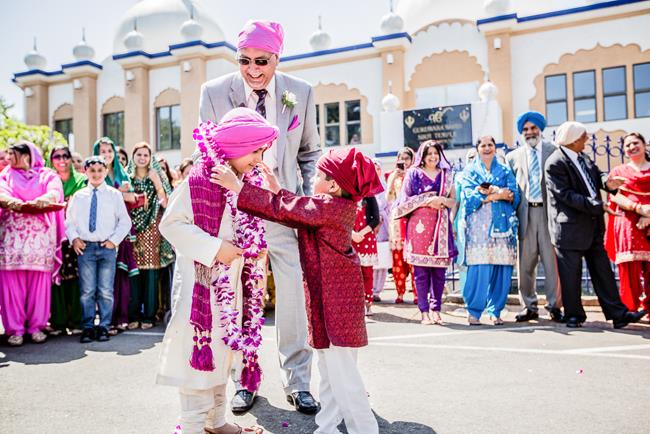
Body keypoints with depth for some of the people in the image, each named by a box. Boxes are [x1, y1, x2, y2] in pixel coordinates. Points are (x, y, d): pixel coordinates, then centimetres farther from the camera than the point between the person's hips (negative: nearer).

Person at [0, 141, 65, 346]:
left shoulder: (48, 175, 12)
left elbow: (53, 195, -8)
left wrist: (32, 204, -25)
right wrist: (16, 204, -23)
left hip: (40, 238, -2)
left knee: (40, 282, -2)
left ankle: (37, 326, 6)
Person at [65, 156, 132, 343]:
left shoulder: (114, 195, 5)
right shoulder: (78, 196, 10)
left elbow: (125, 221, 4)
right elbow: (69, 221, 15)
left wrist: (114, 240, -5)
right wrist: (74, 238, -1)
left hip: (107, 247, -1)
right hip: (85, 247, 1)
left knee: (106, 291, 2)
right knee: (87, 291, 2)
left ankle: (103, 327, 12)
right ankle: (87, 328, 12)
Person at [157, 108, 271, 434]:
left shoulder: (246, 181, 9)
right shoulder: (200, 179, -16)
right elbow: (171, 223, -19)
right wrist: (214, 249, -22)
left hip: (231, 283, 8)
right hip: (201, 281, -8)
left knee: (222, 349, 17)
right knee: (199, 350, 0)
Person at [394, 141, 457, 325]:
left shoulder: (446, 175, 17)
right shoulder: (413, 174, 7)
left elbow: (453, 200, 15)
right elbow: (406, 200, 1)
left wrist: (441, 201, -6)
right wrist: (427, 201, -9)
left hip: (441, 226, 3)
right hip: (420, 225, -3)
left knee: (439, 270, 1)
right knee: (421, 271, -4)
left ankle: (436, 309, 10)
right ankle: (424, 311, 3)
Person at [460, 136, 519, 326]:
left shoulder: (505, 170, 19)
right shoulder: (470, 170, 12)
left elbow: (514, 195, 5)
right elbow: (468, 197, -3)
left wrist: (487, 192, -12)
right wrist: (498, 194, -9)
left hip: (502, 224, 3)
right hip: (478, 225, -2)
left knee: (502, 268, -2)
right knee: (479, 267, -10)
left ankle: (495, 311, 9)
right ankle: (473, 311, 0)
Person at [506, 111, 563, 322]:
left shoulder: (554, 151, 8)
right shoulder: (513, 157, 14)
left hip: (549, 210, -2)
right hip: (525, 213, 2)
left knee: (552, 261, -2)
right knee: (525, 263, 4)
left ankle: (555, 307, 10)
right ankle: (530, 307, 16)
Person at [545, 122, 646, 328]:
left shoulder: (583, 157, 10)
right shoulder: (555, 163, -16)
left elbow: (595, 176, 19)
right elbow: (566, 195, -21)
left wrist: (607, 183, -5)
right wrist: (598, 205, -23)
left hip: (593, 225, 8)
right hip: (569, 228, -8)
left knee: (602, 270, 11)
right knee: (571, 273, 3)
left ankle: (617, 313, 18)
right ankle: (574, 315, 17)